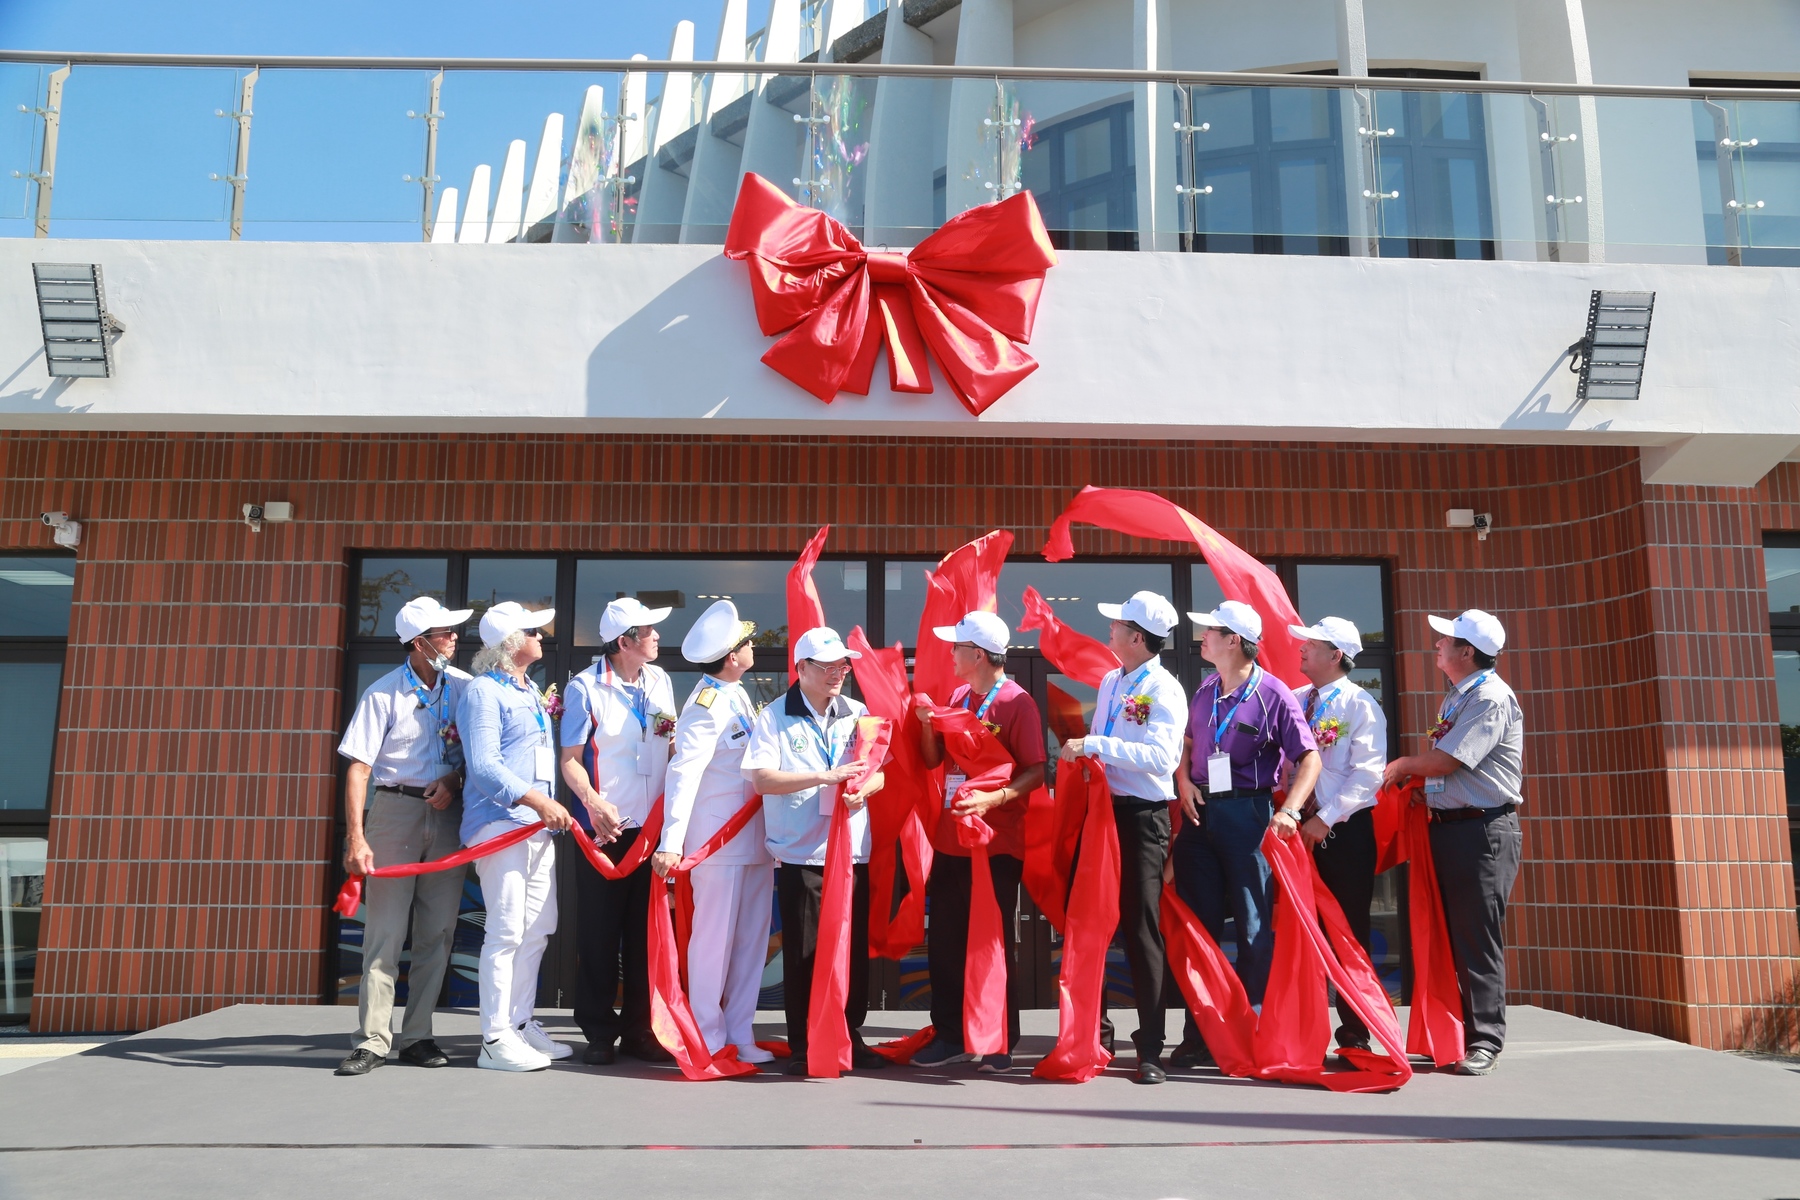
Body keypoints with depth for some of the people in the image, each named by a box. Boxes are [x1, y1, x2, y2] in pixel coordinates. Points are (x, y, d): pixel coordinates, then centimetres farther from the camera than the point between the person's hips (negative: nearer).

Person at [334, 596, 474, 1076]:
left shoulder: (463, 687, 4)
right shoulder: (384, 694, -5)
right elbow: (358, 769, -8)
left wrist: (453, 780, -8)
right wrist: (355, 838, -15)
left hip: (448, 813, 3)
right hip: (396, 808, -3)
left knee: (437, 932, 5)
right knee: (384, 930, -4)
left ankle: (418, 1037, 14)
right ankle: (373, 1040, 4)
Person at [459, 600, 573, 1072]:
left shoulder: (532, 692, 20)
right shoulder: (484, 691, -7)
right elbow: (484, 765, -17)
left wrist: (551, 807, 15)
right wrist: (535, 799, -24)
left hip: (539, 825, 9)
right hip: (500, 822, -9)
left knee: (539, 927, 11)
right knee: (507, 930, -8)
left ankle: (521, 1022, 21)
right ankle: (495, 1038, -1)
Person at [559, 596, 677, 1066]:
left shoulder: (660, 681, 9)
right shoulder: (586, 687, -6)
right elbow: (570, 759, -9)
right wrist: (594, 802, -25)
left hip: (654, 828, 5)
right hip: (606, 829, -5)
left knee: (646, 932, 10)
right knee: (599, 934, 3)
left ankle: (639, 1030, 20)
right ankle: (598, 1033, 15)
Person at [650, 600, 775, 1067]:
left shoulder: (736, 695, 12)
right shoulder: (707, 704, -16)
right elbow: (683, 771, -24)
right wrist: (671, 841, -31)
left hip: (754, 835, 9)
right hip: (720, 840, -9)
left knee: (751, 939, 12)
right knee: (714, 939, 2)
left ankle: (740, 1035, 22)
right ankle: (708, 1040, 14)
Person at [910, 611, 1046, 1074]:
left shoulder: (1017, 702, -10)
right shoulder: (957, 697, 11)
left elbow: (1036, 772, -13)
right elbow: (933, 759, 15)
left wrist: (994, 799, -26)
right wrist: (927, 723, -2)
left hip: (997, 843, -7)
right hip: (950, 839, 7)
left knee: (996, 942, 3)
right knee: (945, 941, 10)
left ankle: (1001, 1042, 15)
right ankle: (950, 1036, 22)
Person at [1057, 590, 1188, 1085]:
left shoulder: (1164, 689, -11)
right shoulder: (1109, 682, 13)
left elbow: (1161, 756, -25)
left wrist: (1095, 744, -26)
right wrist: (1080, 754, 6)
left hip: (1142, 817, -8)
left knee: (1140, 928, -4)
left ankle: (1150, 1049, 5)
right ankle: (1094, 1031, 29)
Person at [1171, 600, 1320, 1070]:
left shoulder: (1273, 693, -10)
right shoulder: (1205, 691, 10)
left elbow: (1309, 757, -11)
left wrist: (1290, 811, -23)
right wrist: (1185, 781, 3)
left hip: (1247, 812, -6)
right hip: (1200, 811, 6)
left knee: (1255, 924, 1)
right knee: (1198, 921, 8)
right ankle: (1198, 1034, 17)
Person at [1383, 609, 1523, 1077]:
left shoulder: (1492, 698, -12)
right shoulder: (1455, 699, 17)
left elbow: (1448, 759, -17)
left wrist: (1403, 765, -1)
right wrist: (1415, 779, 5)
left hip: (1484, 831, -9)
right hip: (1447, 827, 9)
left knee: (1477, 937, -5)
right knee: (1449, 934, 12)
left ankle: (1484, 1040, 3)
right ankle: (1452, 1034, 21)